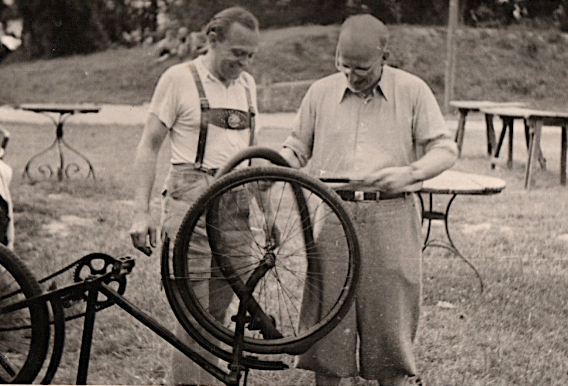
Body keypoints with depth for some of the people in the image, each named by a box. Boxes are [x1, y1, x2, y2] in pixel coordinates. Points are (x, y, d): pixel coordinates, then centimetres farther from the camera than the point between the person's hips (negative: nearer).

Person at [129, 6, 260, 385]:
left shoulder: (247, 84, 16)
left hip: (236, 205, 5)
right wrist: (142, 212, -8)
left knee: (218, 311, 7)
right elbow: (149, 147, 0)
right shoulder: (179, 78, 0)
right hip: (192, 201, -5)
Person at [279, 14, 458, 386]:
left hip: (391, 218, -1)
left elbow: (446, 149, 3)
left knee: (391, 313, 1)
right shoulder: (321, 92, 10)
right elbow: (296, 149, 18)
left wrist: (409, 173, -15)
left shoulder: (413, 91, 3)